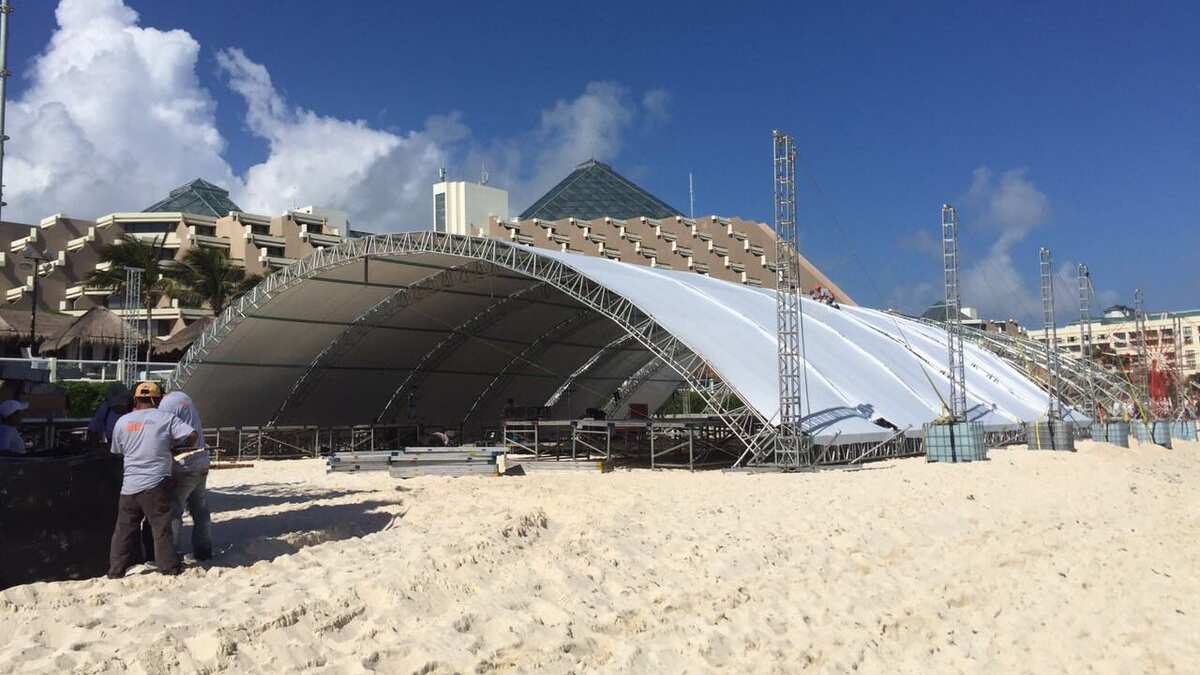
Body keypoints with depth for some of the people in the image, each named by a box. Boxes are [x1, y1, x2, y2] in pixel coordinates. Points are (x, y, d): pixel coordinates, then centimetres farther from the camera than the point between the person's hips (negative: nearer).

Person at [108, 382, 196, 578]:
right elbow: (192, 436, -12)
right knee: (162, 529, 1)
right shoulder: (166, 418, -3)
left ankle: (115, 573, 19)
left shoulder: (122, 421, 8)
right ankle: (171, 570, 4)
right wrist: (174, 446, 6)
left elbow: (116, 451, 17)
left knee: (124, 529, 13)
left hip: (129, 486, 4)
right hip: (156, 484, -4)